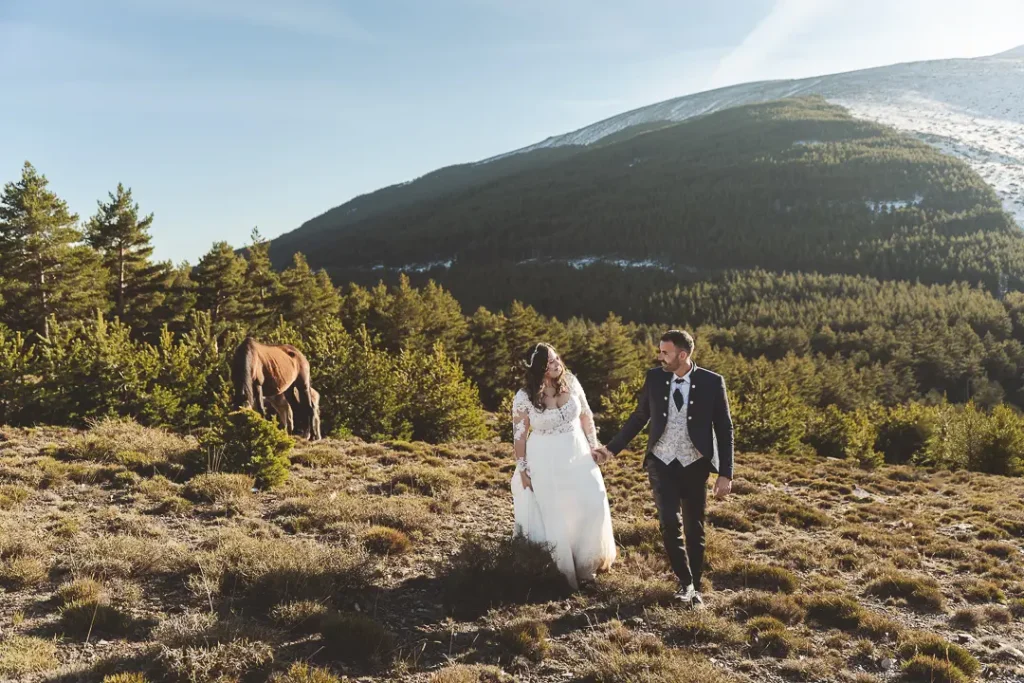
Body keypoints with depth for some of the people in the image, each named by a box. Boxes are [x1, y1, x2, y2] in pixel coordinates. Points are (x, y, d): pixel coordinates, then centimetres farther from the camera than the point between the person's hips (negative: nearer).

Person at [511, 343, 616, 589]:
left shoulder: (570, 381, -6)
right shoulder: (524, 398, -16)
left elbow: (585, 415, 6)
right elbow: (519, 435, -8)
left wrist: (593, 444, 5)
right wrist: (522, 469, -6)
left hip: (578, 456, 4)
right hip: (545, 463, -4)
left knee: (592, 506, 2)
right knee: (553, 516, 4)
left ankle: (585, 563, 24)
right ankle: (560, 568, 23)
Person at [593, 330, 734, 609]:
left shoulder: (712, 382, -10)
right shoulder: (655, 378, -3)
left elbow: (724, 429, -5)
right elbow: (639, 417, 8)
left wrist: (725, 473, -8)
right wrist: (612, 448, 6)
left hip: (695, 465, -1)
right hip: (661, 463, 1)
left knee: (694, 528, 10)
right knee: (670, 524, -10)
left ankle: (695, 587, 28)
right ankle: (685, 582, 11)